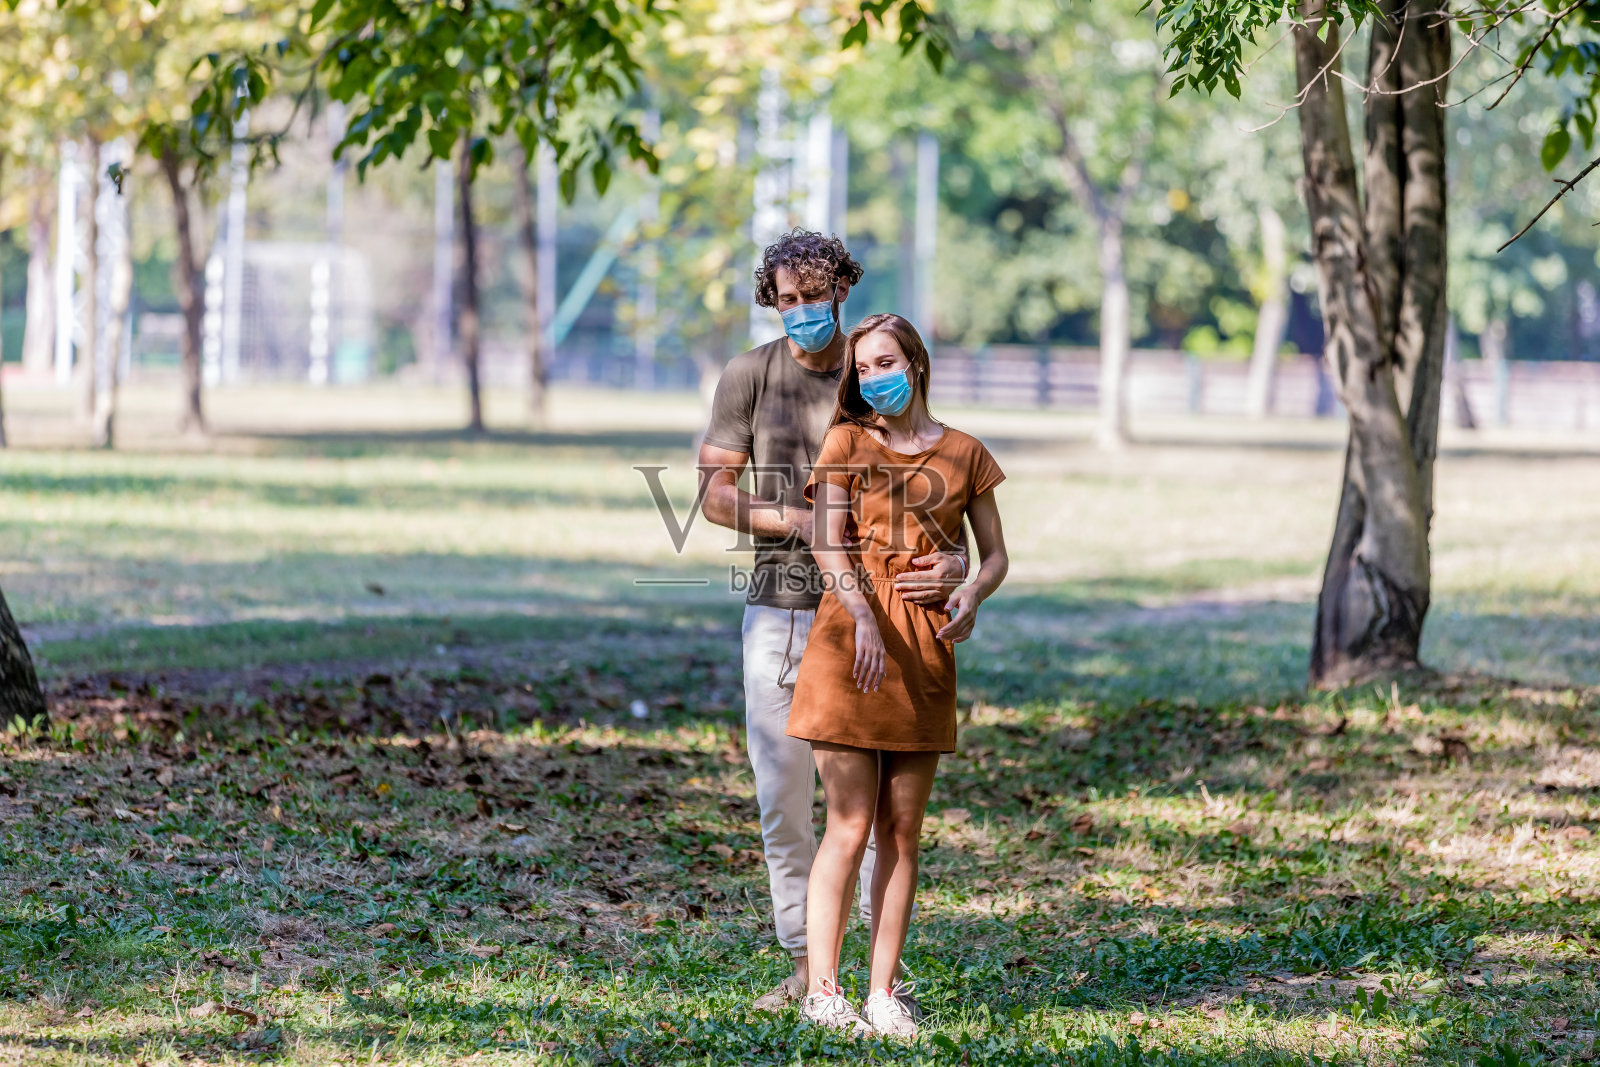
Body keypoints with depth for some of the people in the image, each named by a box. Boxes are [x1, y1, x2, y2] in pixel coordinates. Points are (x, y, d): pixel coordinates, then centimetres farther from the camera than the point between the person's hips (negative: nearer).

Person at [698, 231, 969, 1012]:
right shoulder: (749, 378, 4)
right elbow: (715, 493, 3)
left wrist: (953, 564, -23)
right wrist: (798, 522, -13)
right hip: (777, 614, 2)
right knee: (782, 799, 4)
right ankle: (804, 966, 13)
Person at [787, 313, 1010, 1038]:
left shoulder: (962, 453, 11)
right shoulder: (847, 441, 4)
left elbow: (996, 554, 13)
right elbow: (827, 542, -8)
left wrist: (972, 593, -10)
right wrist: (864, 617, -24)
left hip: (926, 651, 3)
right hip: (852, 639, -3)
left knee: (902, 831, 4)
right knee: (850, 825, -6)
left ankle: (883, 993, 7)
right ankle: (822, 992, -3)